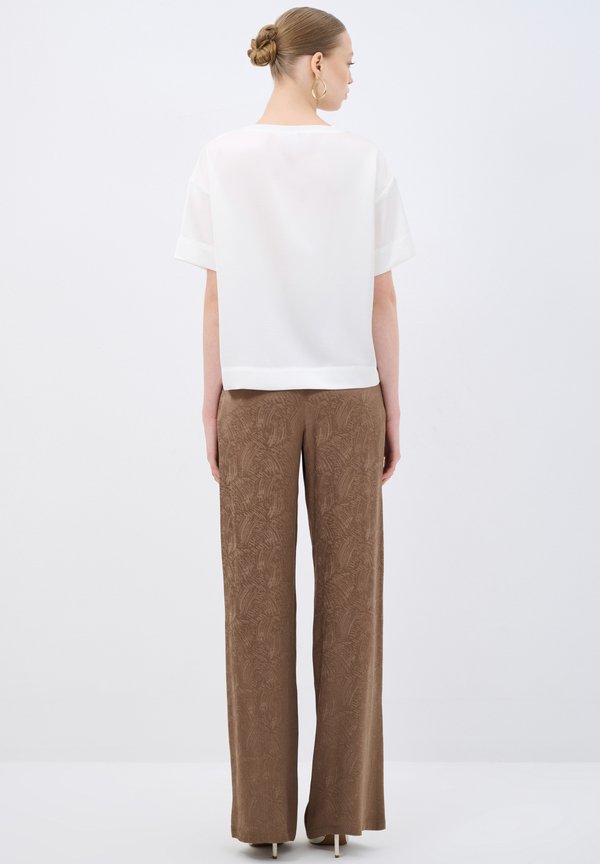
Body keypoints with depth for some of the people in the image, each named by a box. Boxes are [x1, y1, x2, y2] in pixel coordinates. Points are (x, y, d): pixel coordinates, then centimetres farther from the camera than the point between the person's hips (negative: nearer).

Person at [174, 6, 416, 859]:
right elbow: (382, 297, -3)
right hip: (346, 396, 0)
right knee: (349, 595, 6)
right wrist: (391, 407, 4)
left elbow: (215, 296, -3)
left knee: (259, 597, 4)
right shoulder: (364, 159, -4)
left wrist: (211, 404, 4)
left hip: (254, 397, 1)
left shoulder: (221, 160, -2)